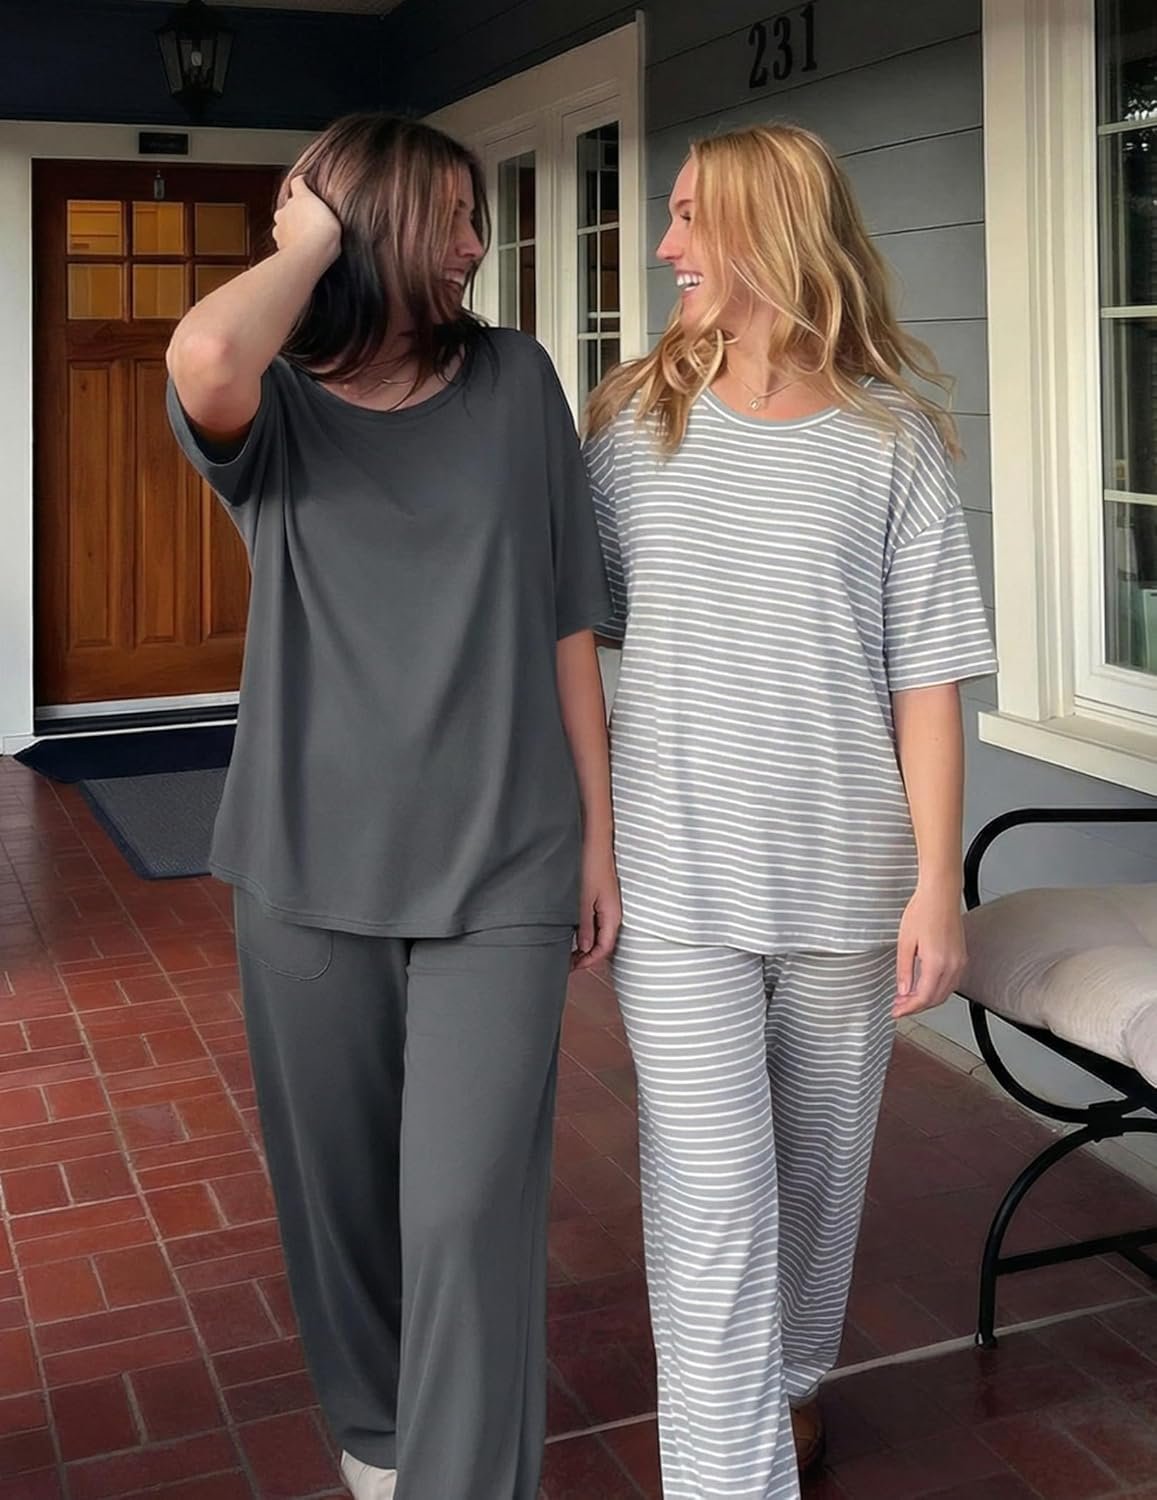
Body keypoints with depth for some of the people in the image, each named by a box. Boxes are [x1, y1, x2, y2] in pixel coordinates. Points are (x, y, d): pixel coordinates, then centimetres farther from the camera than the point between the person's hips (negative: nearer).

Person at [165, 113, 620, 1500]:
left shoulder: (514, 382, 3)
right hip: (311, 872, 1)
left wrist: (598, 837, 6)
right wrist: (318, 234, -10)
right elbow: (202, 362, -29)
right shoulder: (276, 410, -1)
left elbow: (565, 627, 6)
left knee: (468, 1212, -5)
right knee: (341, 1188, 15)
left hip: (502, 873, 0)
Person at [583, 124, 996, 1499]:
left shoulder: (889, 438, -2)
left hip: (846, 875, 1)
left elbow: (925, 674, -4)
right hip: (674, 878, 0)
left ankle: (793, 1380, 43)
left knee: (821, 1163, 16)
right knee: (710, 1198, -4)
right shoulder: (634, 420, 2)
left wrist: (938, 881, -9)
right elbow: (569, 627, 5)